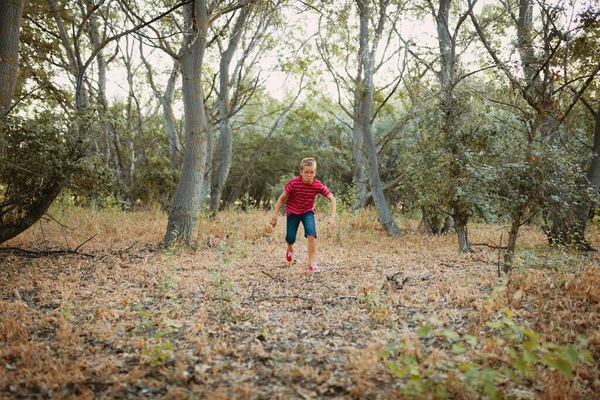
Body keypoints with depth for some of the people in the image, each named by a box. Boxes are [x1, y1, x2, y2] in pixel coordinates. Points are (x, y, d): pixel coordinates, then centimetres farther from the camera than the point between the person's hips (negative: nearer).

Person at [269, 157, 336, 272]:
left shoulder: (318, 185, -20)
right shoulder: (294, 183, -25)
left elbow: (332, 199, -13)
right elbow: (282, 198, -15)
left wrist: (332, 217, -23)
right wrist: (275, 216, -15)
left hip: (307, 212, 1)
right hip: (292, 212, -1)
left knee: (311, 234, -23)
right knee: (290, 238, 2)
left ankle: (311, 263, -14)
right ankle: (290, 250, 41)